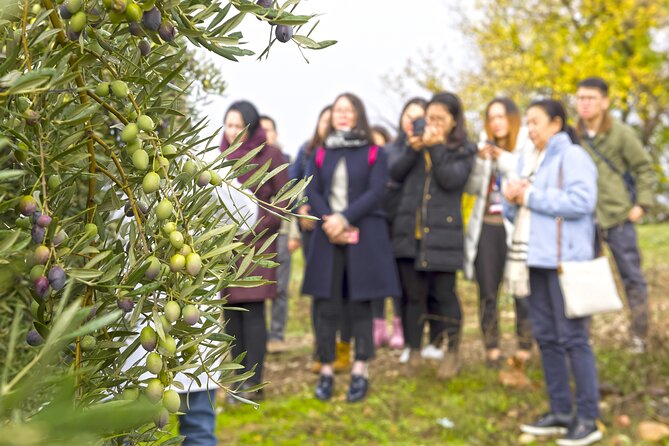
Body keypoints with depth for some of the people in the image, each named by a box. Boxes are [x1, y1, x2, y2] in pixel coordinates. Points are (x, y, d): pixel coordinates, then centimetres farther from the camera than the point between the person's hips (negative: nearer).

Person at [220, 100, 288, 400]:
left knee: (253, 310, -8)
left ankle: (254, 383, -3)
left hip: (256, 242, -4)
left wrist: (256, 227, -10)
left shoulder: (269, 155, 1)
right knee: (231, 312, 4)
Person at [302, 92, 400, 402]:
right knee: (326, 306, 1)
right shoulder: (322, 154, 14)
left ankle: (360, 373, 6)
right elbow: (313, 192, 5)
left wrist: (344, 219, -16)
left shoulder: (374, 153, 5)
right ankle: (326, 371, 9)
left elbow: (376, 191, -7)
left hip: (364, 238, -2)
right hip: (328, 237, 3)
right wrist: (328, 221, -12)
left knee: (360, 305, 0)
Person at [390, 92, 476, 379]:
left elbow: (451, 179, -12)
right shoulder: (418, 143, 15)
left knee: (444, 294, 0)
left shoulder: (464, 150, 4)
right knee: (413, 294, 6)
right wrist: (412, 149, -10)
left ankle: (452, 352, 16)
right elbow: (395, 175, 3)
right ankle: (413, 353, 16)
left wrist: (436, 148, -15)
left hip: (442, 234, -3)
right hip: (409, 231, 3)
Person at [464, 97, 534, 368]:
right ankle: (492, 348, 13)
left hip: (516, 226, -5)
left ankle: (524, 349, 4)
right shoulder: (486, 148, 15)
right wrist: (480, 162, -6)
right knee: (487, 292, 5)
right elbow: (472, 188, 9)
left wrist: (504, 160, -16)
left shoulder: (527, 146, 0)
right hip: (487, 226, 5)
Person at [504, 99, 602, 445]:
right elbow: (515, 211, 21)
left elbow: (582, 201, -20)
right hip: (536, 260, 8)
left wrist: (532, 197, -14)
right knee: (546, 338, 11)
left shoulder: (573, 156, -6)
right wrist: (511, 200, -3)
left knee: (572, 338, -5)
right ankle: (561, 412, 21)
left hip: (565, 260, -8)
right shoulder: (526, 161, 17)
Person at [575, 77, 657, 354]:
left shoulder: (621, 133, -5)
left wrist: (642, 204, -8)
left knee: (632, 277, 6)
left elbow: (644, 169, 0)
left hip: (618, 217, -2)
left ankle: (639, 336, 17)